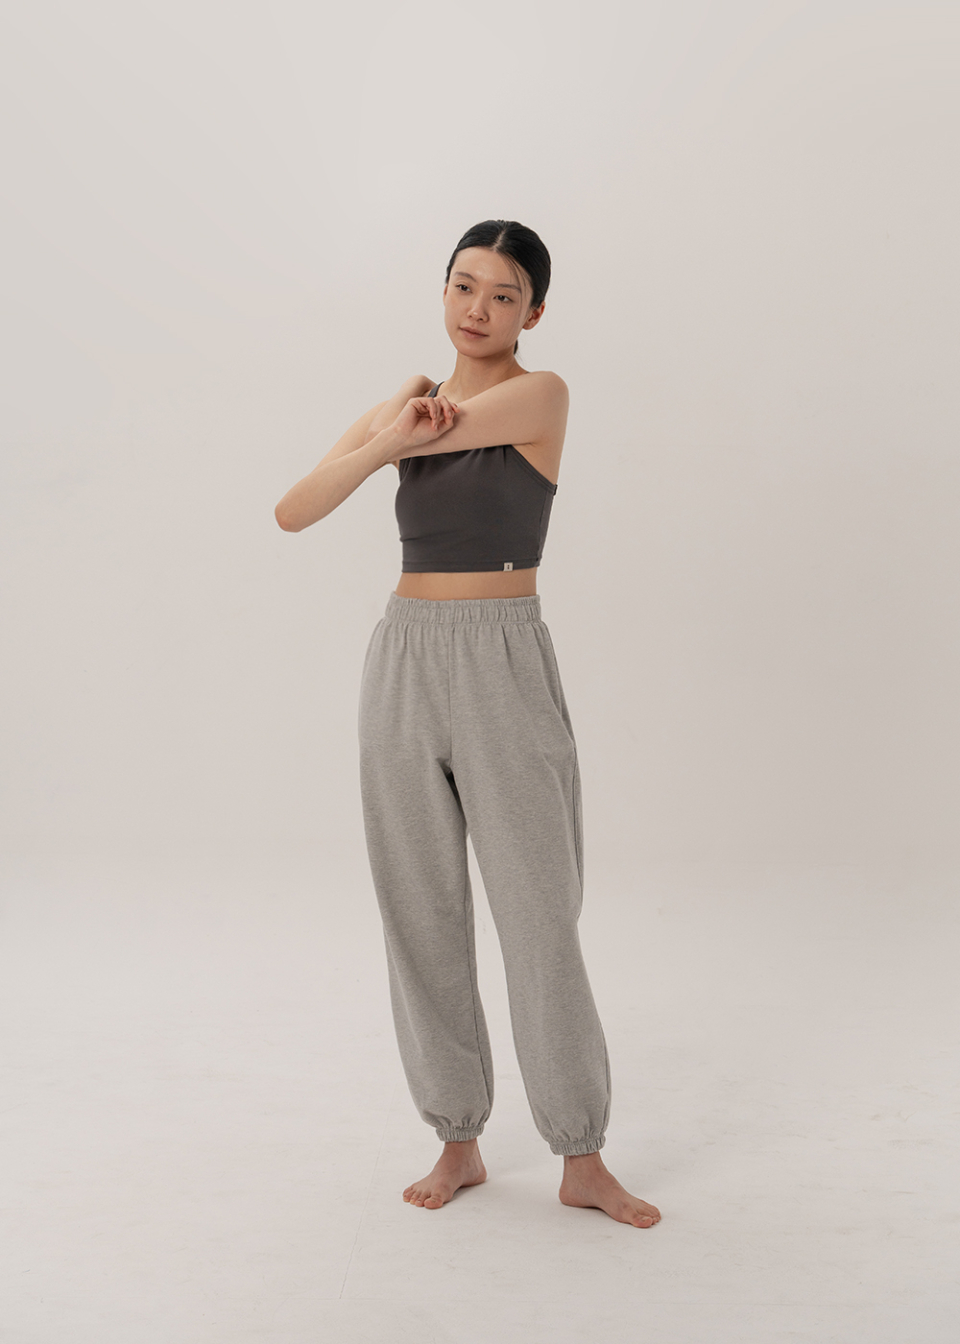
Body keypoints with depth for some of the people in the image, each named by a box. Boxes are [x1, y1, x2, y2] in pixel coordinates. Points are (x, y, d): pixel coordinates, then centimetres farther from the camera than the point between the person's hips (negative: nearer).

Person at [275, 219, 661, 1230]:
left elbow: (443, 431, -16)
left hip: (503, 664, -5)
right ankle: (458, 1142, 22)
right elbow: (293, 512, -1)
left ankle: (582, 1162, 12)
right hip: (403, 661, 5)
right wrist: (385, 438, -17)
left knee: (541, 917, -2)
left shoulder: (540, 396, -4)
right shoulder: (404, 407, 10)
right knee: (421, 912, 7)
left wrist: (396, 428, 6)